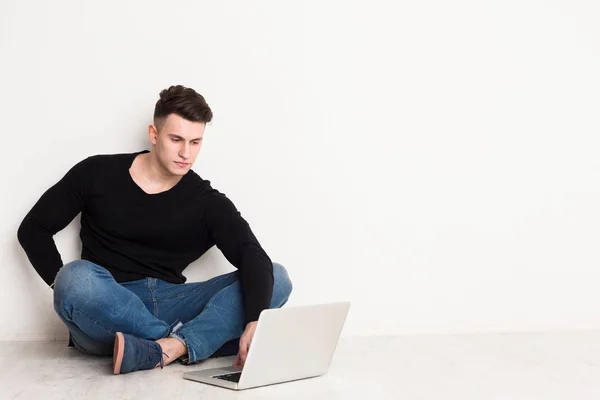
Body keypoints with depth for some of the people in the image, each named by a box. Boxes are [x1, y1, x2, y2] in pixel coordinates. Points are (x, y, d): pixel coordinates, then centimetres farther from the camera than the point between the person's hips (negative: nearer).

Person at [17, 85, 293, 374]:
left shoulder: (207, 202, 0)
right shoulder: (97, 174, 1)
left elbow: (255, 260, -15)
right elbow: (33, 229, 9)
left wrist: (255, 321, -35)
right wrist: (67, 289, -8)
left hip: (168, 306, 2)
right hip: (103, 317, -1)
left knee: (277, 278, -16)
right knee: (78, 278, -37)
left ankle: (168, 348, -36)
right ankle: (189, 344, -23)